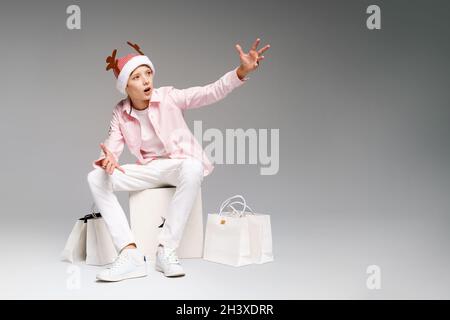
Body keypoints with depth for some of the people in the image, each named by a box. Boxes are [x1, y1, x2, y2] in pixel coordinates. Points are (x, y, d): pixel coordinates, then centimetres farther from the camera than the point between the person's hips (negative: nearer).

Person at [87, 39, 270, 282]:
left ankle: (166, 250, -32)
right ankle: (131, 254, -27)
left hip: (180, 165, -3)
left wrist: (242, 71, -35)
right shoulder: (120, 113, -1)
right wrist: (107, 160, -31)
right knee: (96, 178, -17)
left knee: (192, 169, -41)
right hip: (148, 169, 4)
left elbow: (211, 92, -19)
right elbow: (110, 148, -4)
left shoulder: (169, 97, -9)